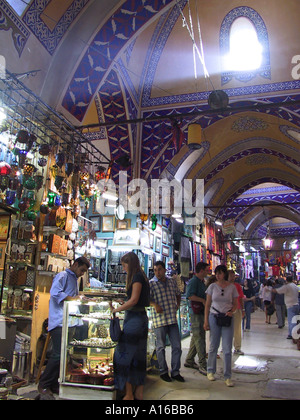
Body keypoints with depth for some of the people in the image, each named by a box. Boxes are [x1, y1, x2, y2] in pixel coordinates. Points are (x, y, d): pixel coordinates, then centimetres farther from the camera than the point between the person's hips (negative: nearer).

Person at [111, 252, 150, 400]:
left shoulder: (137, 277, -12)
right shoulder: (140, 277, 15)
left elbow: (134, 300, -19)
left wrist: (116, 309, -12)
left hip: (134, 318, -10)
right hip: (140, 317, 10)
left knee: (125, 354, -2)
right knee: (138, 356, 12)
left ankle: (129, 394, 6)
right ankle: (139, 393, 20)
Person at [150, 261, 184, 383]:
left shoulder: (172, 282, 11)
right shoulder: (152, 284, -2)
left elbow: (178, 294, 27)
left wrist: (177, 305, 14)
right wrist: (155, 304, -27)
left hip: (173, 319, 4)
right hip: (159, 320, -4)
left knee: (177, 346, 6)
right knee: (161, 347, 6)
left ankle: (175, 372, 19)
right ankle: (163, 372, 22)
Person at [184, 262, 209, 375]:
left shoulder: (201, 282, 17)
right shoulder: (193, 281, -14)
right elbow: (190, 296, -26)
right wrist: (203, 300, -22)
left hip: (201, 312, 10)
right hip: (196, 312, -10)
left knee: (196, 337, 15)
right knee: (199, 338, -7)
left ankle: (189, 361, 26)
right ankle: (203, 365, -3)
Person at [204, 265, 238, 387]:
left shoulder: (232, 287, 1)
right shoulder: (212, 286, 0)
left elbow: (235, 304, 9)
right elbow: (207, 304, 2)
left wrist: (231, 311, -13)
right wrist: (206, 320, -3)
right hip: (214, 317, 0)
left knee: (227, 348, 0)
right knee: (213, 346, 9)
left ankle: (227, 376, 12)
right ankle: (210, 371, 26)